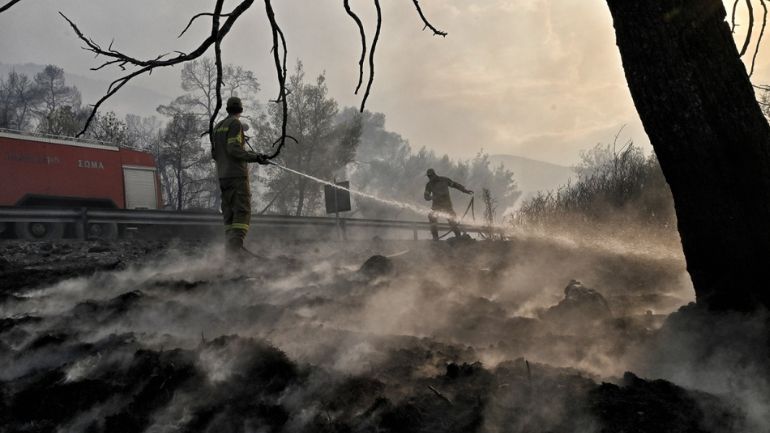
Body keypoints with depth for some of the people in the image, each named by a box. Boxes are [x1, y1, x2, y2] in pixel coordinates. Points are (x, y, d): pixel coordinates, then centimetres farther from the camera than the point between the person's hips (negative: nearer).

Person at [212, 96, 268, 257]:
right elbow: (234, 149, -17)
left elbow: (214, 153, 17)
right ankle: (235, 247, -22)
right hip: (238, 174, -8)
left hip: (222, 176, 8)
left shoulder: (218, 126, 17)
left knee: (229, 214, 9)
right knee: (242, 211, -10)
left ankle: (229, 248, 6)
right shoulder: (236, 124, -6)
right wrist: (255, 157, -16)